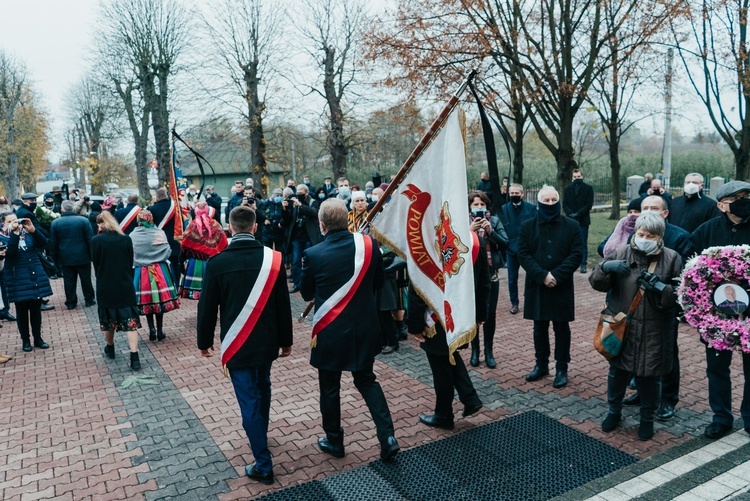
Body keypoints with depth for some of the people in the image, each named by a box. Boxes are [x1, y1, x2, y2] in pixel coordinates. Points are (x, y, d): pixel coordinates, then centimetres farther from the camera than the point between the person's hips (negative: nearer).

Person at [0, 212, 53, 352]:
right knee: (22, 311, 6)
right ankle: (25, 340, 18)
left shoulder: (27, 233, 7)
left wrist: (33, 229, -16)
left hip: (36, 277, 3)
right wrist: (14, 232, -24)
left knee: (36, 309, 10)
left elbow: (43, 244, -5)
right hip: (18, 280, -3)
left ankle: (38, 338, 21)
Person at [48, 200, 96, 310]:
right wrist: (92, 255, 1)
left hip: (65, 258, 2)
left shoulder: (55, 223, -1)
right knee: (86, 279, 10)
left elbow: (53, 243, 3)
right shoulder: (83, 220, -8)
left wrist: (55, 258, 11)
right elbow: (90, 239, -7)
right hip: (83, 257, -1)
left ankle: (71, 302, 13)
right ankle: (89, 300, 17)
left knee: (69, 281, 9)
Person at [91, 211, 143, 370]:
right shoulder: (126, 239, -4)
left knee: (108, 318, 19)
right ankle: (134, 357, -8)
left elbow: (96, 265, -2)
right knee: (130, 320, 0)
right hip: (125, 285, 0)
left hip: (105, 287, 0)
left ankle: (110, 349, 37)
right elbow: (130, 262, 2)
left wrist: (102, 279, 14)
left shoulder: (96, 240, -8)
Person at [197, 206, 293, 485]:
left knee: (249, 401, 4)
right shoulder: (273, 258, -8)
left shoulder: (217, 262, -12)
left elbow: (207, 306, -5)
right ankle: (261, 435, 47)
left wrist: (204, 341, 10)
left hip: (237, 344, -3)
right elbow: (283, 304, -3)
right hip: (267, 341, 3)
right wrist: (285, 340, 8)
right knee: (262, 389, 25)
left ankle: (264, 466, 11)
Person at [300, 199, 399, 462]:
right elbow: (379, 283, 4)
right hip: (365, 328, 3)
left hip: (330, 332, -3)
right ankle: (388, 437, 13)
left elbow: (307, 294, 0)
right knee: (366, 380, 20)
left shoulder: (313, 255, -16)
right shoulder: (368, 244, -9)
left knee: (329, 387, 16)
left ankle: (334, 441, 32)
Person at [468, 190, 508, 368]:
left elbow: (505, 244, -5)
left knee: (490, 314, 4)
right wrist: (470, 230, -21)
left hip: (491, 274, 1)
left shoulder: (494, 221, 3)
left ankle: (489, 351, 18)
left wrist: (491, 231, -18)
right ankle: (475, 350, 21)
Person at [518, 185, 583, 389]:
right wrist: (542, 275, -17)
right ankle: (541, 364, 28)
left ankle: (561, 369, 20)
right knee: (540, 327, 13)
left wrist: (556, 275, -18)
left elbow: (576, 254, -6)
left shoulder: (572, 226, 0)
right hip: (536, 286, 2)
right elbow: (523, 255, -4)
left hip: (562, 287, -1)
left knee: (561, 328, 8)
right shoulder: (528, 226, 2)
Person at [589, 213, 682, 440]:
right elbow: (597, 283, -2)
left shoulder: (672, 259, -2)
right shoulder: (621, 253, -1)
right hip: (620, 328, 1)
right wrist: (606, 267, -22)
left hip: (654, 333, -1)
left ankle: (647, 418, 34)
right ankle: (614, 411, 36)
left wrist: (661, 288, -25)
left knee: (650, 377, 11)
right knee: (617, 372, 13)